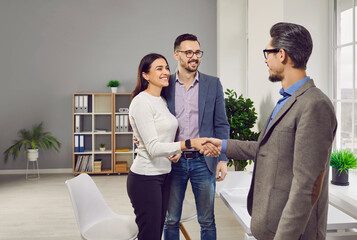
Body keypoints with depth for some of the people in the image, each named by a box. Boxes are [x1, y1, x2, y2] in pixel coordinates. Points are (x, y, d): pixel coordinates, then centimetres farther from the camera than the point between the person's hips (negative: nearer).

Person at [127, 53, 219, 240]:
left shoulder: (162, 100, 13)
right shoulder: (141, 102, -15)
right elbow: (153, 147, -21)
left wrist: (178, 149, 2)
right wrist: (189, 143, -29)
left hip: (163, 175, 8)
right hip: (145, 177, -8)